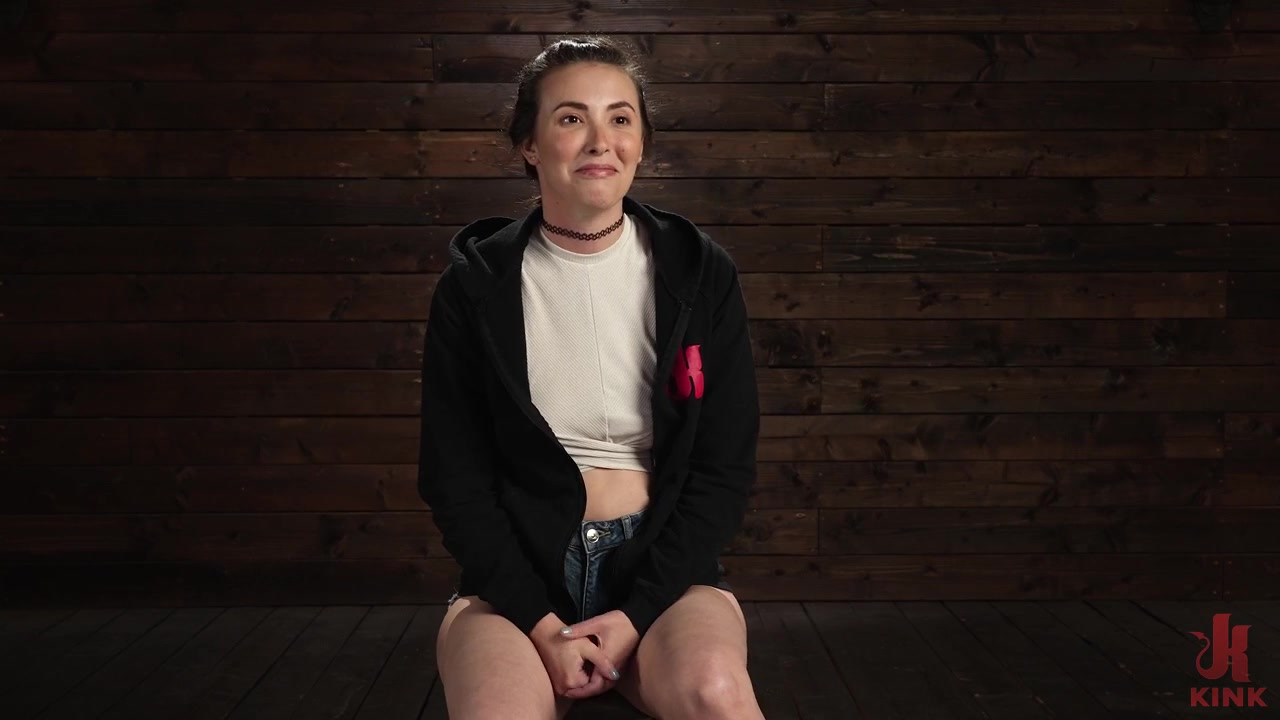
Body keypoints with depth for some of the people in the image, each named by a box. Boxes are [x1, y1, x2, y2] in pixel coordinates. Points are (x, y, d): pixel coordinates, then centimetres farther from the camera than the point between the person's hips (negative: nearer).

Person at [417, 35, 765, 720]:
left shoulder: (700, 274, 2)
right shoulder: (474, 287, 1)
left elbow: (726, 469, 2)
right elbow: (453, 476, 2)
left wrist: (639, 613, -10)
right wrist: (539, 621, -12)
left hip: (664, 568, 0)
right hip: (518, 568, 0)